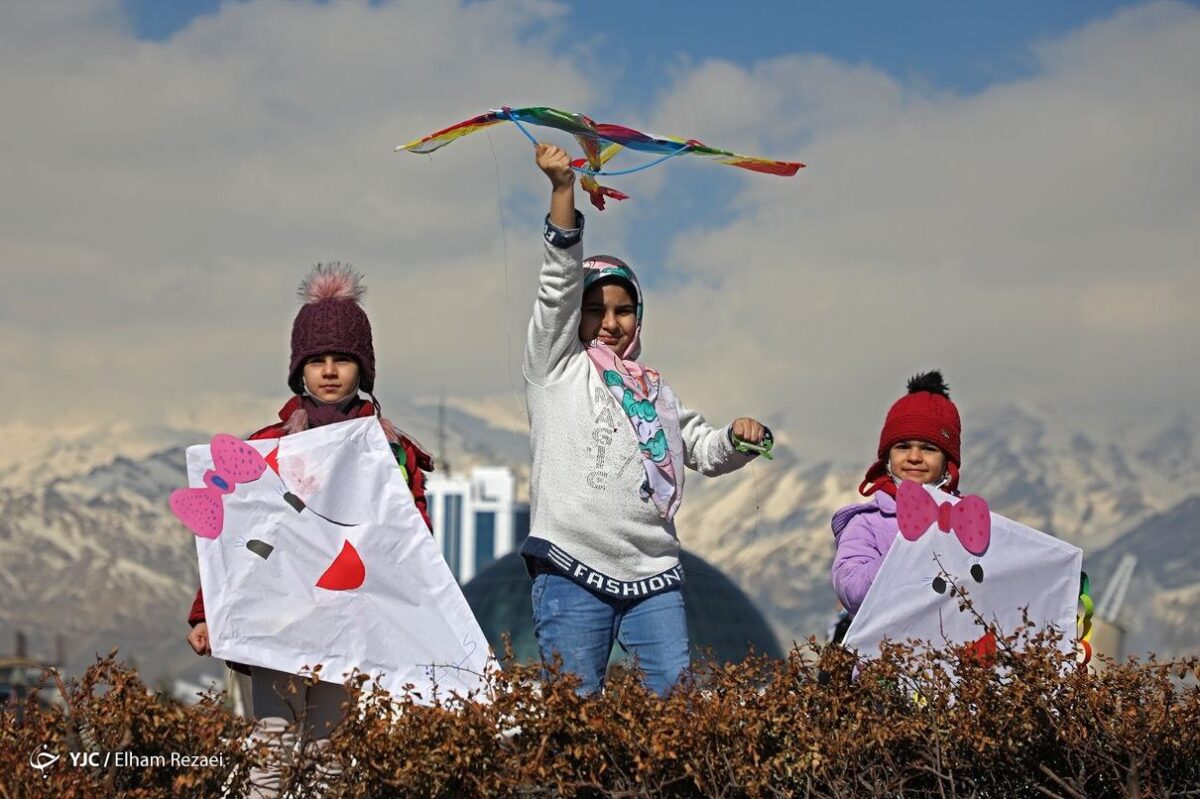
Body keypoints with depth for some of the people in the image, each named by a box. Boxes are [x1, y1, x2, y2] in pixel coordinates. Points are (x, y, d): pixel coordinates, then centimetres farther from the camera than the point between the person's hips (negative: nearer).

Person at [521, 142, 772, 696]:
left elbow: (706, 451, 25)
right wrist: (563, 189, -13)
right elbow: (559, 285, -2)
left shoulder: (654, 390, 23)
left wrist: (741, 437, 0)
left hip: (653, 573, 4)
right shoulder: (557, 368, 9)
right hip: (572, 572, -4)